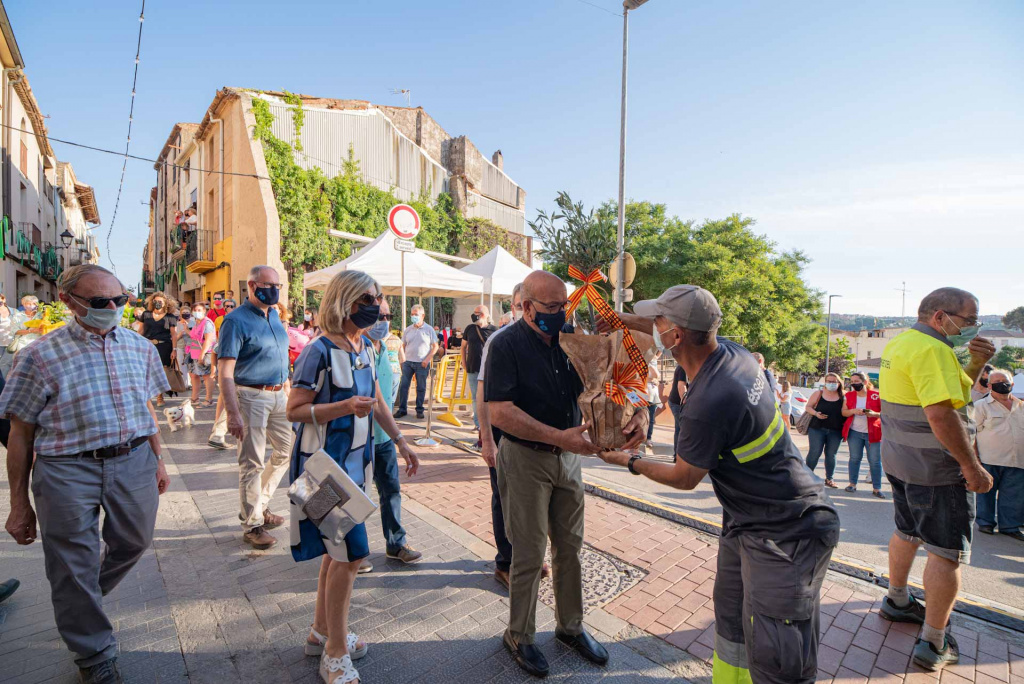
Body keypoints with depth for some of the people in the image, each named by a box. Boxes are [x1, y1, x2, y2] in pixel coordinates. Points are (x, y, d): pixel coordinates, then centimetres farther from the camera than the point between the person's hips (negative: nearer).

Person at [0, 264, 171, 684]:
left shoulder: (139, 347, 5)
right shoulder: (41, 354, -6)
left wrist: (158, 460, 16)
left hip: (134, 462, 4)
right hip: (67, 470, -3)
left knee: (133, 542, 18)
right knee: (74, 566, 8)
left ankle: (80, 603, 50)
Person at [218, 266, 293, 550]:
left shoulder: (274, 316, 11)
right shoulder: (236, 320, -12)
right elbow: (225, 371, -17)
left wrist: (287, 393, 16)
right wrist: (233, 414, -23)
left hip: (278, 395, 8)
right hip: (251, 397, -7)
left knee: (287, 451, 14)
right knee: (253, 463, 1)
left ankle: (260, 505, 32)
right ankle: (252, 524, 16)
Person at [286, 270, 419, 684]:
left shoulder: (363, 347, 6)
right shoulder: (321, 351, -18)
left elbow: (376, 400, 16)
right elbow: (294, 411, -16)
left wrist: (401, 440, 16)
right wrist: (345, 406, -28)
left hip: (354, 460, 8)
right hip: (325, 463, -8)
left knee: (339, 549, 18)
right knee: (351, 553, -4)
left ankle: (322, 632, 37)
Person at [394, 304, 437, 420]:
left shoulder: (429, 330, 1)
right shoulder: (408, 330, 9)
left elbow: (435, 346, 0)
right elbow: (403, 345, 14)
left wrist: (427, 359, -9)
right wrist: (402, 358, 2)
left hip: (422, 363, -3)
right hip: (408, 362, 3)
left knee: (421, 388, 4)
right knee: (403, 386, 0)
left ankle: (419, 410, 16)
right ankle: (402, 409, 9)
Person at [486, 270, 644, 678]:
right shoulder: (507, 345, -16)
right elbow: (499, 412, -25)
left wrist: (632, 414, -16)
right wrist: (560, 436, -31)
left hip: (568, 456, 6)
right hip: (525, 459, -5)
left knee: (570, 547, 18)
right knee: (529, 555, 8)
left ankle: (570, 626, 40)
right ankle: (519, 636, 32)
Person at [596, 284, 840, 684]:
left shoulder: (706, 404, -32)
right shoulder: (734, 352, -7)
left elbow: (684, 478, -14)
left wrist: (630, 462, 1)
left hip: (786, 535, -9)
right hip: (747, 523, 9)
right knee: (732, 620, 21)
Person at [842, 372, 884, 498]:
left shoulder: (876, 395, -3)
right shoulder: (849, 395, 6)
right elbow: (844, 412, 4)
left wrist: (874, 414, -20)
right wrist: (854, 411, -16)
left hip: (872, 433, -2)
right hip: (854, 432, 2)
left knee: (875, 461, 0)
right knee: (854, 458, 9)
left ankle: (876, 489, 7)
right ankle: (852, 484, 18)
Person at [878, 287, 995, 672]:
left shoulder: (899, 343, 11)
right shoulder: (931, 349, -20)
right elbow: (941, 413, -27)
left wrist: (976, 364, 6)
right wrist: (973, 467, -21)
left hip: (901, 460, 9)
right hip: (937, 467, -9)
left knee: (907, 532, 24)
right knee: (948, 552, 1)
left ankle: (896, 602, 41)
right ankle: (933, 645, 10)